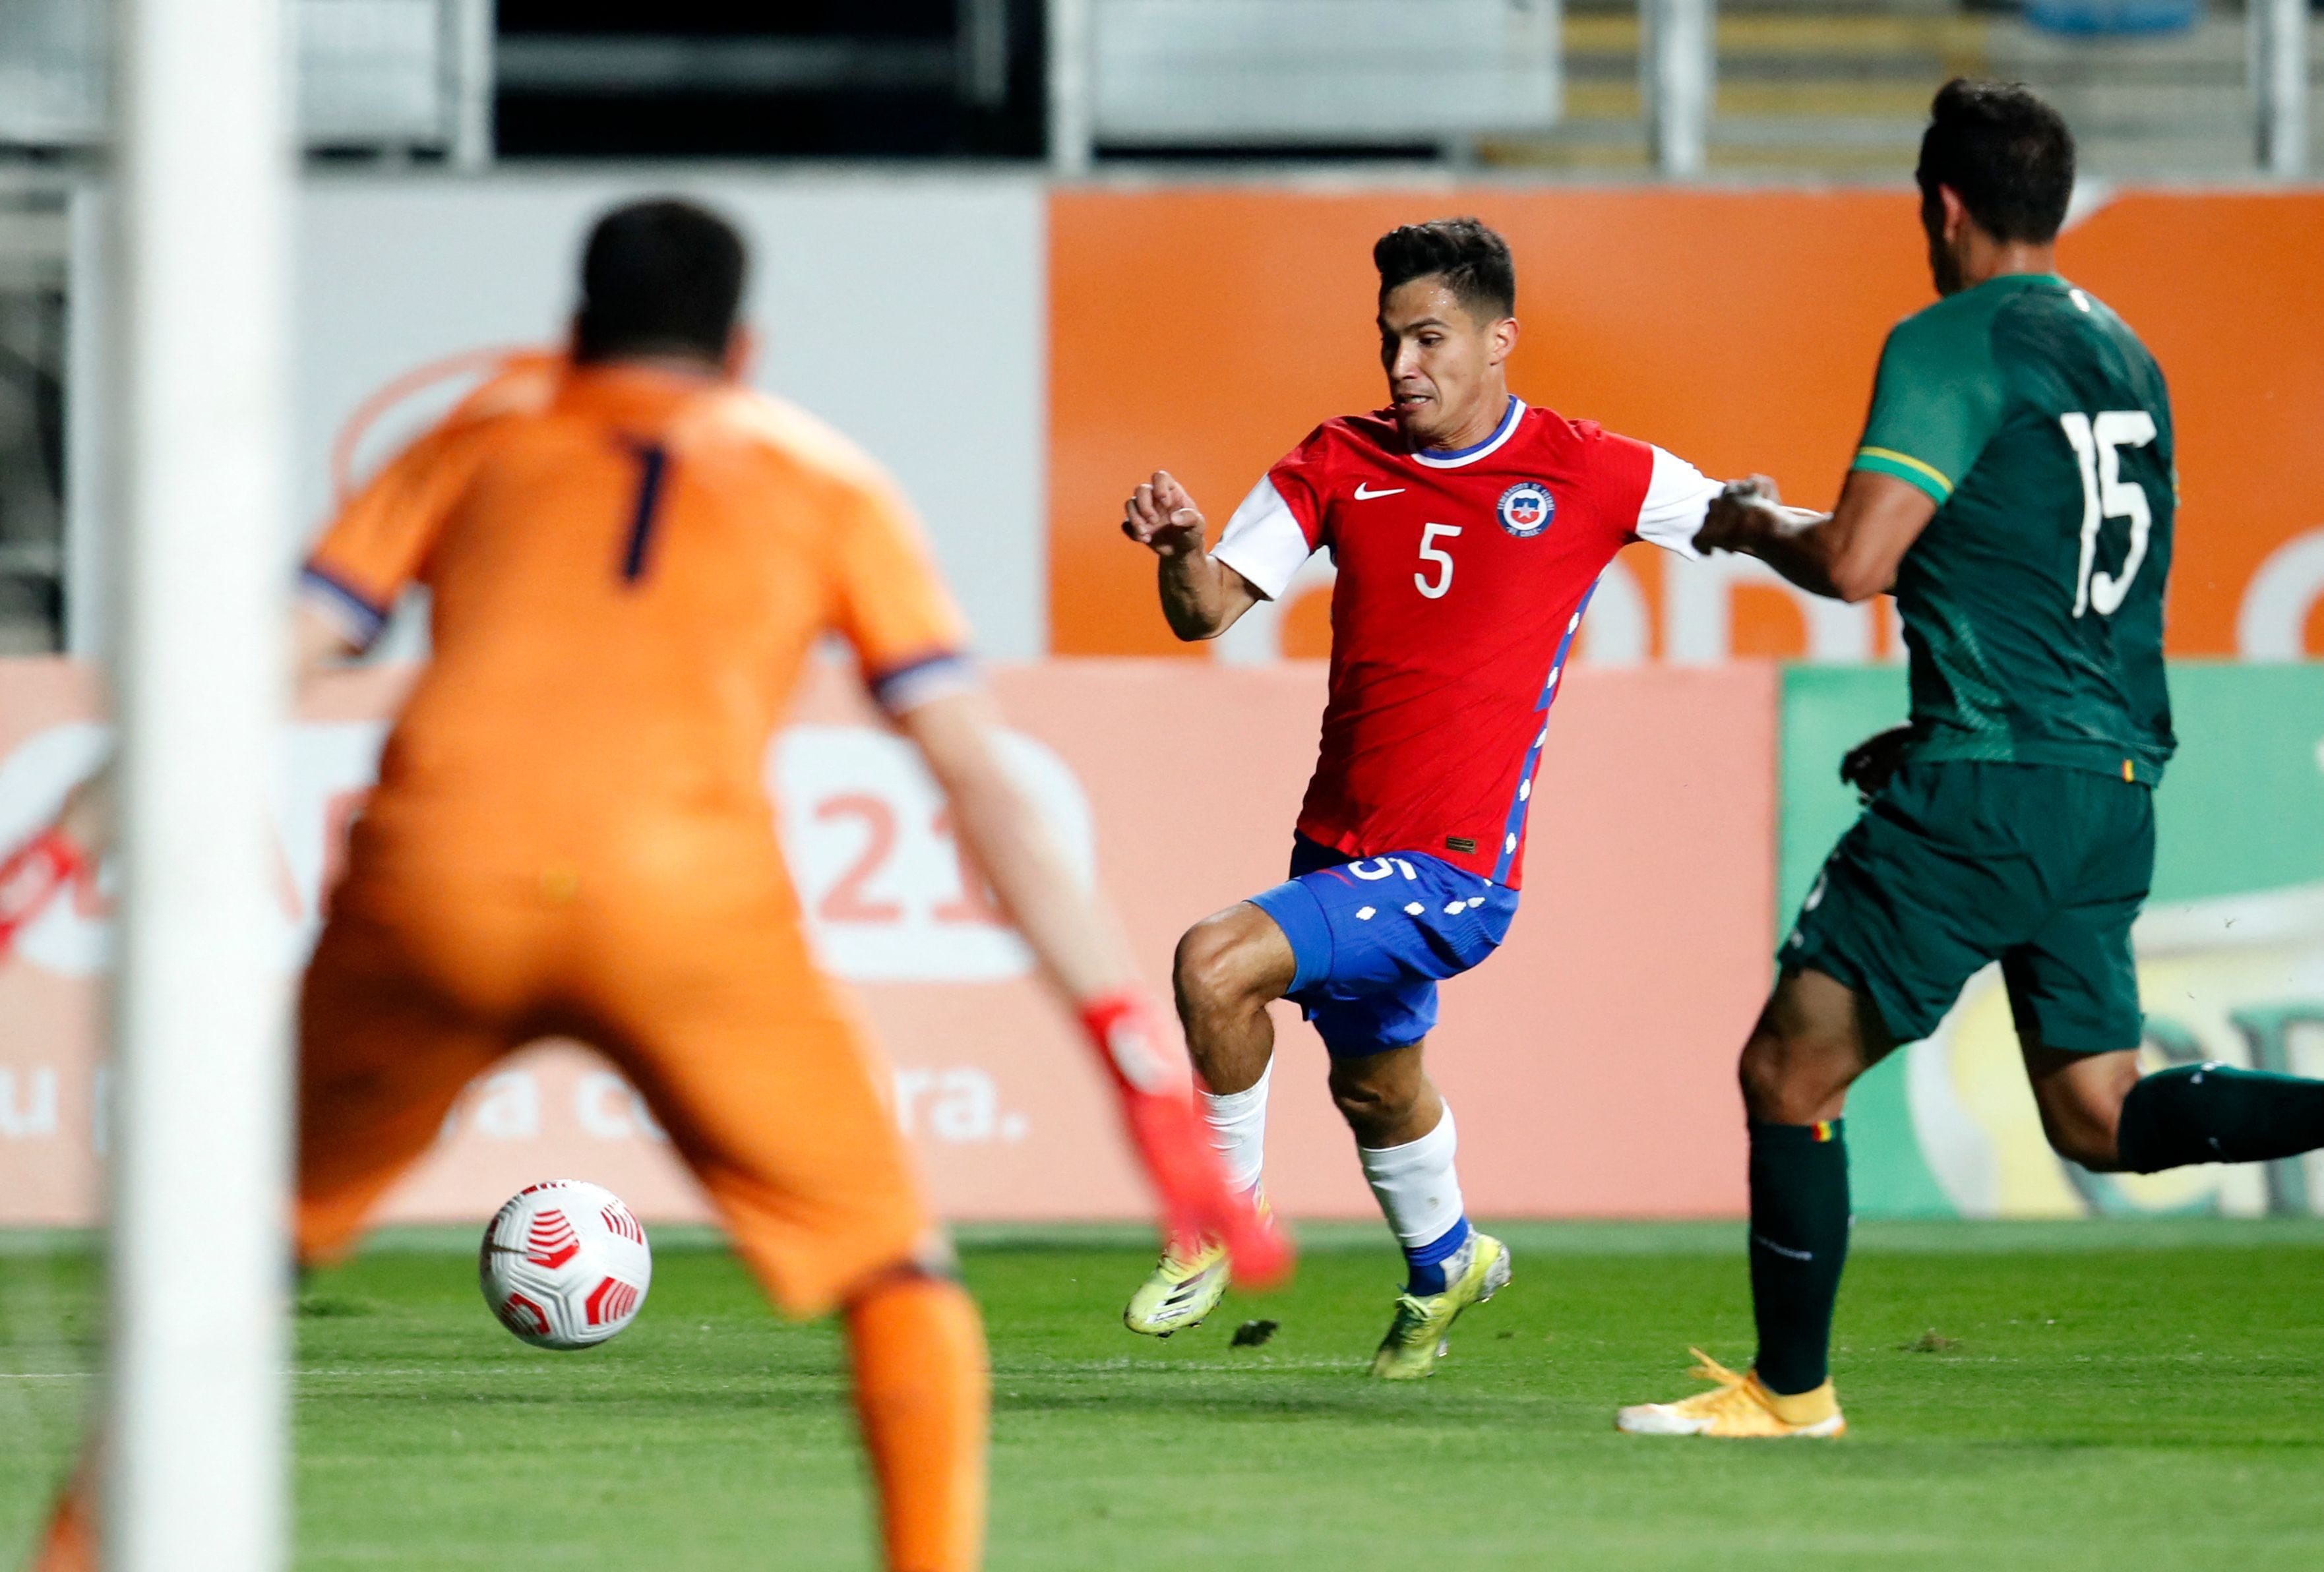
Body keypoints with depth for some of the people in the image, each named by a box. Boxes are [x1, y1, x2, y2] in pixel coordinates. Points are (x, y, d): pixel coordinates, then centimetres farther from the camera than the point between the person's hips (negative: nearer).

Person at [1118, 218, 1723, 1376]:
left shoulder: (1586, 474, -7)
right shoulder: (1340, 463, 3)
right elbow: (1209, 610, -5)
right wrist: (1183, 551, -25)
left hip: (1451, 867, -6)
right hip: (1341, 846, 6)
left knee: (1216, 965, -24)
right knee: (1373, 1082, 26)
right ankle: (1444, 1263, 56)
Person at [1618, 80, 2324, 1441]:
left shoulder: (1954, 347, -9)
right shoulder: (2124, 358, 17)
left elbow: (1856, 562, -17)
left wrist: (1755, 524, 5)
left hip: (1991, 791, -8)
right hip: (2117, 784, 8)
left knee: (1791, 1072, 1)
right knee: (2101, 1115, 13)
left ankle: (1790, 1393, 5)